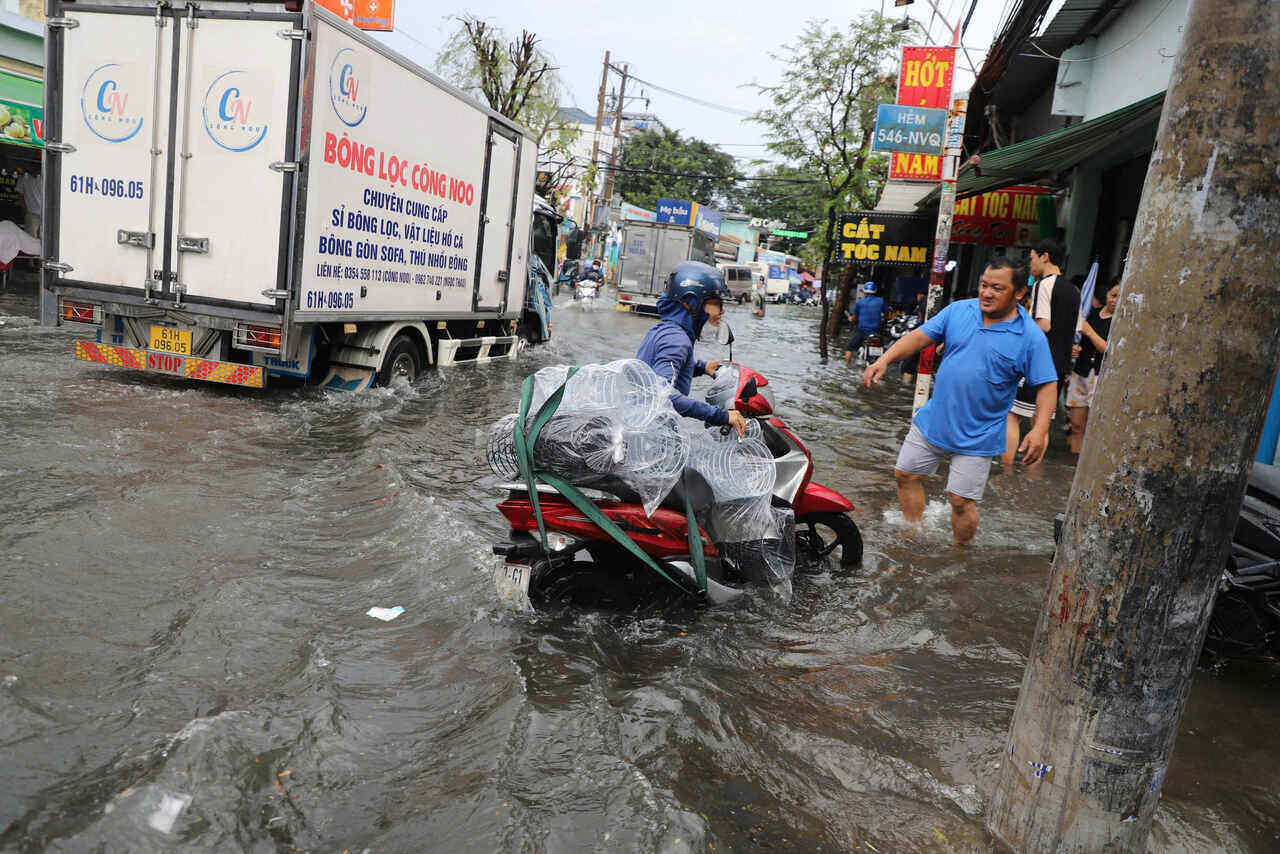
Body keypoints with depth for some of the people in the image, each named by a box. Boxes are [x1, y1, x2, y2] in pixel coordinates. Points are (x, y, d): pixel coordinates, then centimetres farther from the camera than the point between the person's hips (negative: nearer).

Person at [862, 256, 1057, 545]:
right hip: (932, 420, 5)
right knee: (905, 474, 13)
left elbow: (1047, 385, -8)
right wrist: (884, 360, -13)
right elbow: (920, 336, 1)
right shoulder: (958, 310, 0)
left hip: (977, 435, -4)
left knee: (961, 500, -1)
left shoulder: (1031, 336, -10)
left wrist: (1040, 430, -21)